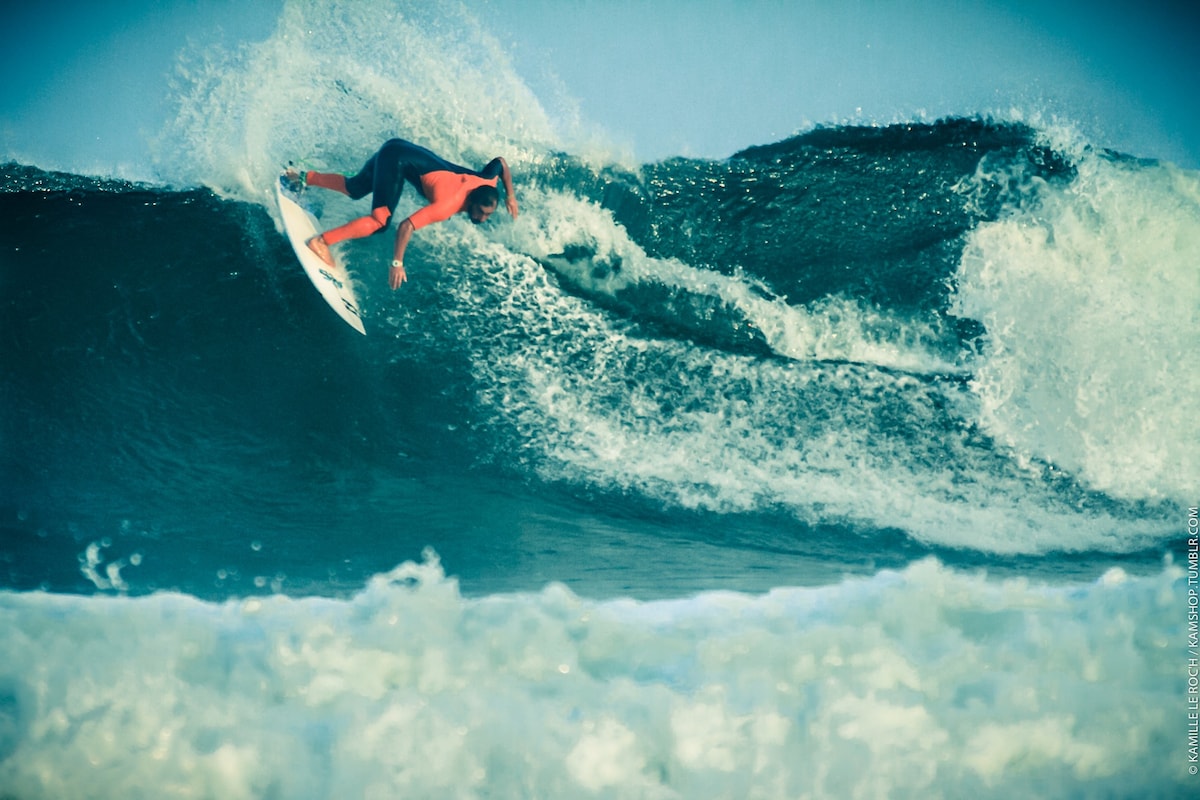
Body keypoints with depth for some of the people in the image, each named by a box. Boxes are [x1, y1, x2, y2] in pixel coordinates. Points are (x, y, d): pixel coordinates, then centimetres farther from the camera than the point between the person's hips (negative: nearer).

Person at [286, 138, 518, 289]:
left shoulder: (487, 184, -11)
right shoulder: (448, 205, -31)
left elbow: (500, 162, 11)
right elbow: (406, 226, -35)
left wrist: (510, 195, 11)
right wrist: (397, 264, -32)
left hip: (405, 150, 8)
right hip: (397, 159, -8)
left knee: (353, 189, 21)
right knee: (380, 221, -18)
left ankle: (304, 178, 33)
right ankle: (321, 241, -15)